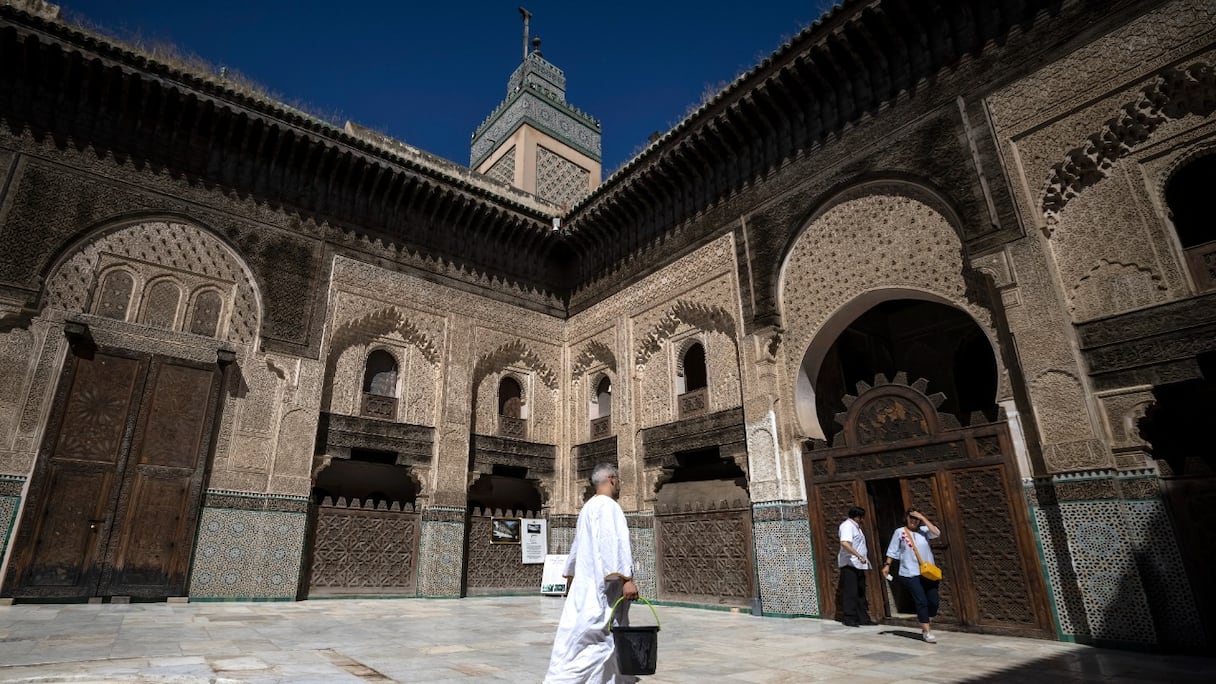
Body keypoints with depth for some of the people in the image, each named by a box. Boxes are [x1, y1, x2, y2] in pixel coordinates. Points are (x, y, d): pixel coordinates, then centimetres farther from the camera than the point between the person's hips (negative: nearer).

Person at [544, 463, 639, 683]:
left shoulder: (588, 507, 15)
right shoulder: (608, 506, -14)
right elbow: (614, 543, -25)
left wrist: (571, 576, 31)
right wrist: (626, 579, -30)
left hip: (587, 582, 10)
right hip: (601, 585, -10)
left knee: (611, 637, 13)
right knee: (582, 637, -7)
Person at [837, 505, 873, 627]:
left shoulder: (855, 526, 20)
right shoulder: (847, 525, -13)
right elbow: (844, 543, -29)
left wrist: (863, 557, 15)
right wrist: (859, 556, -31)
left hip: (858, 565, 10)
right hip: (850, 564, -10)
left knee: (860, 592, 13)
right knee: (850, 593, -5)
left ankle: (863, 618, 19)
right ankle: (849, 618, 0)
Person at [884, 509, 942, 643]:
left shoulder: (924, 530, 6)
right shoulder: (900, 532, 0)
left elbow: (937, 533, -14)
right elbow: (893, 550, 5)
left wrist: (923, 518, -13)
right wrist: (887, 564, 0)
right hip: (910, 574, -3)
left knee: (933, 602, 6)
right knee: (922, 602, -7)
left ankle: (925, 627, 26)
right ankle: (927, 632, 4)